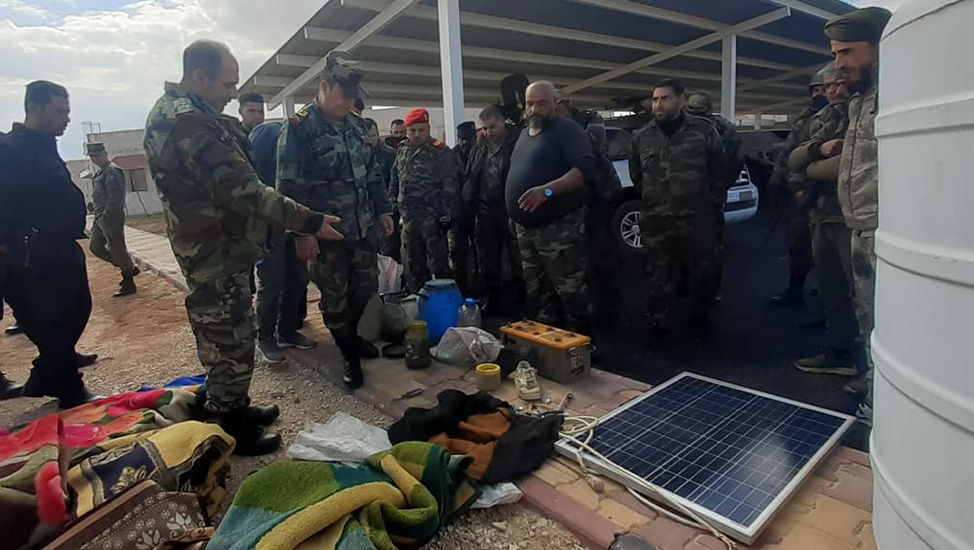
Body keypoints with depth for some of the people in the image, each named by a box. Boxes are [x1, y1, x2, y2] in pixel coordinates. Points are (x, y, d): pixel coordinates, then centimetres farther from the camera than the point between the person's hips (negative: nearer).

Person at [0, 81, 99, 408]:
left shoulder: (43, 147, 15)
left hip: (60, 249, 10)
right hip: (40, 255, -9)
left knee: (75, 313, 16)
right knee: (55, 323, 0)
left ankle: (43, 380, 31)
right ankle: (71, 394, 11)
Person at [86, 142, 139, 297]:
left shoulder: (112, 171, -14)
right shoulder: (100, 172, 18)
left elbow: (115, 198, -21)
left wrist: (107, 217, -22)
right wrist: (98, 217, 19)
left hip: (111, 217, -10)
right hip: (101, 217, 10)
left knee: (117, 249, -5)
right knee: (95, 247, 15)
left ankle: (129, 284, 4)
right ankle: (129, 269, 22)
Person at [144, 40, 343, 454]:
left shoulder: (178, 112, 13)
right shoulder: (187, 123, -22)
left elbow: (231, 178, 15)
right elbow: (243, 189, -27)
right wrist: (309, 222, -24)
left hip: (222, 251, 11)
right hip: (217, 257, -11)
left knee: (231, 338, 21)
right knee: (229, 346, 3)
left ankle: (236, 410, 38)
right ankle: (231, 433, 20)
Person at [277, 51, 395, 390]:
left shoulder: (357, 125, 10)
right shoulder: (300, 127, -11)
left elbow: (373, 173, 17)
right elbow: (290, 186, -15)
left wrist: (383, 211, 13)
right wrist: (303, 232, -18)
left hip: (364, 227, 6)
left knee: (366, 287, 15)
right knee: (334, 297, 5)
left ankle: (350, 334, 40)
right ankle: (349, 355, 23)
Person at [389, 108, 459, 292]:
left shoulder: (441, 152, -9)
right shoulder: (402, 152, 11)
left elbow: (450, 187, -13)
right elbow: (395, 181, 21)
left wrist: (446, 215, -16)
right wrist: (393, 204, 14)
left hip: (432, 217, -7)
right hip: (409, 217, 7)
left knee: (438, 263, 0)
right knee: (412, 263, 15)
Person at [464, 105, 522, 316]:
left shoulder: (517, 144, -5)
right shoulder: (478, 149, 14)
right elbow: (469, 179, 17)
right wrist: (468, 204, 6)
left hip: (510, 211, -6)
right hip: (485, 211, 6)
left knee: (518, 260, 1)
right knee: (488, 261, 14)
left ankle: (525, 300, 13)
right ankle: (492, 299, 28)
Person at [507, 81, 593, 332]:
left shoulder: (567, 130, -8)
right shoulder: (524, 134, 17)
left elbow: (585, 169, -22)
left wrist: (547, 191, -33)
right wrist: (514, 216, 20)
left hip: (559, 228, -8)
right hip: (526, 229, 9)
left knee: (572, 293, -3)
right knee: (537, 295, 17)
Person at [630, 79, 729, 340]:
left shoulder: (704, 130, 0)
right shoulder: (642, 137, 7)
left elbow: (720, 168, 7)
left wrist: (713, 200, 6)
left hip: (697, 219, -1)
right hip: (656, 221, 1)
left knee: (700, 275, 10)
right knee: (659, 279, 6)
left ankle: (699, 326, 28)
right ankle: (662, 328, 18)